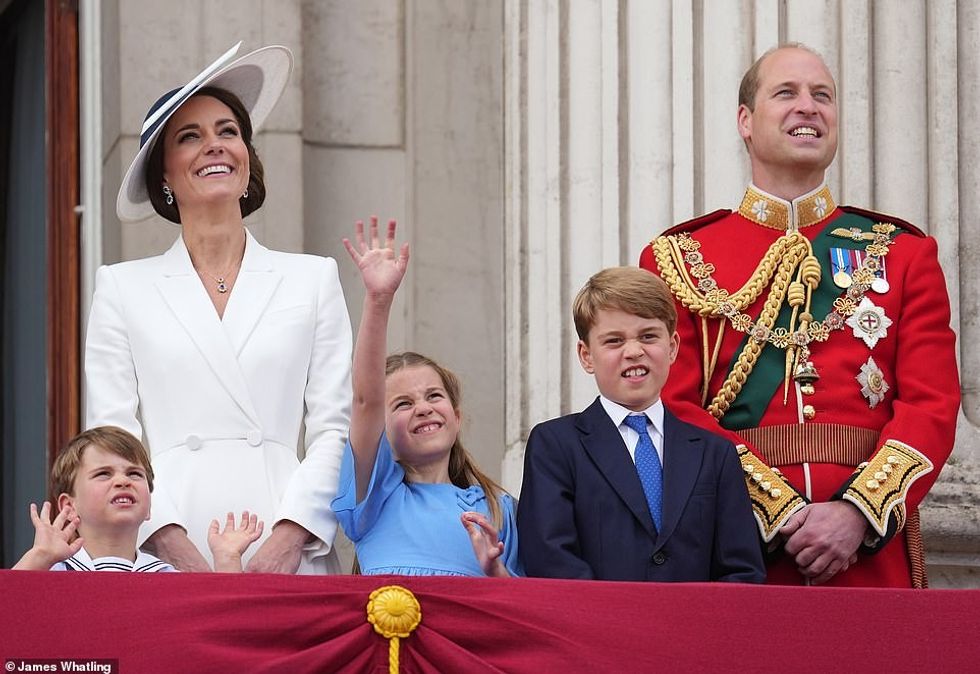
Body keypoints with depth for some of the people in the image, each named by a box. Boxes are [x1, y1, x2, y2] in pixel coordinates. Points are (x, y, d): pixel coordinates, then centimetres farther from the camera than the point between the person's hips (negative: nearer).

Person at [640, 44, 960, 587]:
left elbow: (932, 405, 1)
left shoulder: (905, 255, 11)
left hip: (872, 552, 1)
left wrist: (857, 512, -15)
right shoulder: (677, 260, 6)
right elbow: (675, 412, -2)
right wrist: (781, 513, -15)